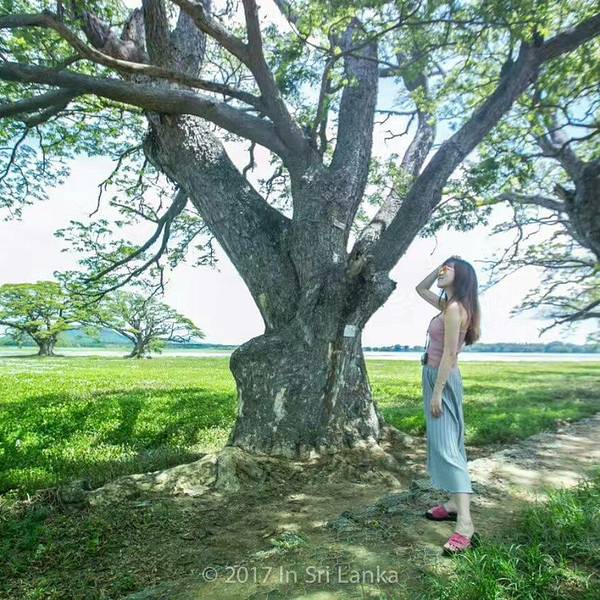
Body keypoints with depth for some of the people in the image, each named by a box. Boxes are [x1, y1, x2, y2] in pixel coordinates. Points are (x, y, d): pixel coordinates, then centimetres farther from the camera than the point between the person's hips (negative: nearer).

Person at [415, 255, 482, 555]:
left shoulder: (455, 308, -17)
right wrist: (439, 267, 11)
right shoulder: (448, 305, 11)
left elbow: (449, 353, -21)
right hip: (435, 376, 10)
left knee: (446, 446, -14)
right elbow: (420, 288, 25)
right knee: (443, 442, 15)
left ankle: (465, 525, -14)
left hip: (443, 379, -10)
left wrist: (437, 392, -22)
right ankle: (454, 504, 25)